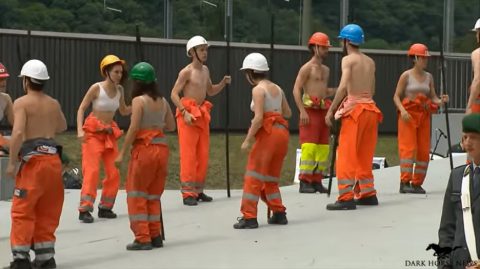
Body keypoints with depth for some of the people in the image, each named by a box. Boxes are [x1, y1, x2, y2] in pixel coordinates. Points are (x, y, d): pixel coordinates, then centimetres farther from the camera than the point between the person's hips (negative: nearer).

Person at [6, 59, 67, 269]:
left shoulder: (21, 103, -5)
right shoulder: (53, 104, 13)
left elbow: (18, 132, -18)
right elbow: (62, 127, 31)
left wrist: (12, 162, -13)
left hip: (33, 159, -6)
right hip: (53, 158, 6)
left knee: (22, 211, -1)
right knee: (47, 211, 13)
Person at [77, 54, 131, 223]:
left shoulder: (119, 89, 3)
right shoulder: (97, 88, -13)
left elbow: (124, 111, 15)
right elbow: (82, 108, -10)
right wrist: (80, 130, -22)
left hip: (110, 133, 6)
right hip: (93, 132, -6)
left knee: (113, 173, 4)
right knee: (92, 170, -13)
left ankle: (105, 207, 16)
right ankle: (85, 209, -14)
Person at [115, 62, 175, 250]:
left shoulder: (139, 100, -10)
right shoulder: (162, 101, 8)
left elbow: (133, 129, -14)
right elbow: (171, 126, 14)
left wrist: (122, 152, -9)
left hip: (144, 148, -6)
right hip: (162, 148, 6)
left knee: (137, 194, 3)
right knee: (154, 195, 16)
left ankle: (143, 238, 0)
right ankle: (155, 235, 17)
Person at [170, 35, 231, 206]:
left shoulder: (205, 70, 13)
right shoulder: (186, 72, -11)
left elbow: (210, 91, 24)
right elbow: (174, 94, -14)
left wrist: (223, 83, 6)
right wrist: (185, 113, -23)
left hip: (202, 114, 8)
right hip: (188, 115, -8)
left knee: (203, 155, 8)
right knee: (188, 155, -8)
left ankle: (198, 190, 17)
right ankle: (188, 193, -7)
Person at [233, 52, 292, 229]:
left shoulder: (258, 89, -9)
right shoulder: (277, 88, 12)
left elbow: (259, 118, -17)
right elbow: (288, 113, 16)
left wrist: (248, 139, -13)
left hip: (268, 133, -8)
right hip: (282, 132, 8)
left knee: (253, 177, -2)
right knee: (270, 178, 19)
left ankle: (249, 217, -5)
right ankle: (279, 213, 18)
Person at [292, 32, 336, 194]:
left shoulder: (326, 70, 19)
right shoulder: (307, 68, -5)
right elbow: (296, 90, -11)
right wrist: (302, 111, -20)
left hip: (322, 111, 8)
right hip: (310, 110, -8)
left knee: (323, 148, 5)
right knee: (309, 147, -12)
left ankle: (316, 180, 11)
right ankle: (304, 182, -10)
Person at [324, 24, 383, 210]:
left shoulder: (348, 60, -6)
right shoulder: (370, 62, 15)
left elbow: (344, 87, -18)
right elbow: (372, 90, 14)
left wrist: (331, 110, -16)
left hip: (354, 108, -7)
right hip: (370, 107, 7)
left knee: (346, 154, -6)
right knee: (364, 155, 16)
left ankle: (346, 197, -11)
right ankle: (367, 193, 20)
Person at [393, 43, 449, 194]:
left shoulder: (428, 77, 11)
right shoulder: (406, 76, -3)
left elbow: (432, 97, 9)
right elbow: (396, 96, -5)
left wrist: (440, 101, -13)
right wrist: (402, 110, -21)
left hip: (424, 116, 5)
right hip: (409, 115, -5)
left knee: (424, 150, 4)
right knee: (408, 148, -11)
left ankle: (417, 183, 12)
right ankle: (404, 182, -11)